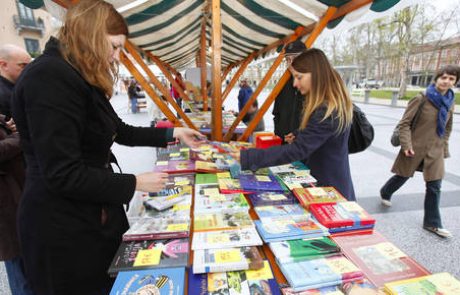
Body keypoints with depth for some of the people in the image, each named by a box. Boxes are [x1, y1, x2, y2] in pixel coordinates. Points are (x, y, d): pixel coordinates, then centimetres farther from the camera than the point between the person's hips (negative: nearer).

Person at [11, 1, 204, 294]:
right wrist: (135, 183, -18)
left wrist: (172, 133, 13)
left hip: (96, 214, 9)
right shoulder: (49, 78, -23)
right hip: (63, 225, -9)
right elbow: (64, 175, -27)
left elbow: (120, 131, 14)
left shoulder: (82, 79, 9)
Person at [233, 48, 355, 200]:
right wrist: (298, 137, -5)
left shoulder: (328, 112, -27)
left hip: (329, 189, -9)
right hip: (320, 182, 9)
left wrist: (247, 157, -35)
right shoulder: (325, 104, 5)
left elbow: (297, 150, -33)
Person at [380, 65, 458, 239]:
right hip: (415, 149, -5)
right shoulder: (421, 99, -11)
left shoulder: (450, 103, 7)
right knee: (402, 177, 12)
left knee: (434, 186, 5)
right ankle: (385, 193, 42)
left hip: (435, 152, 5)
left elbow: (447, 129, 18)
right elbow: (404, 123, -12)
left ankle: (432, 223, 16)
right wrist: (406, 145, -19)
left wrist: (444, 149, 14)